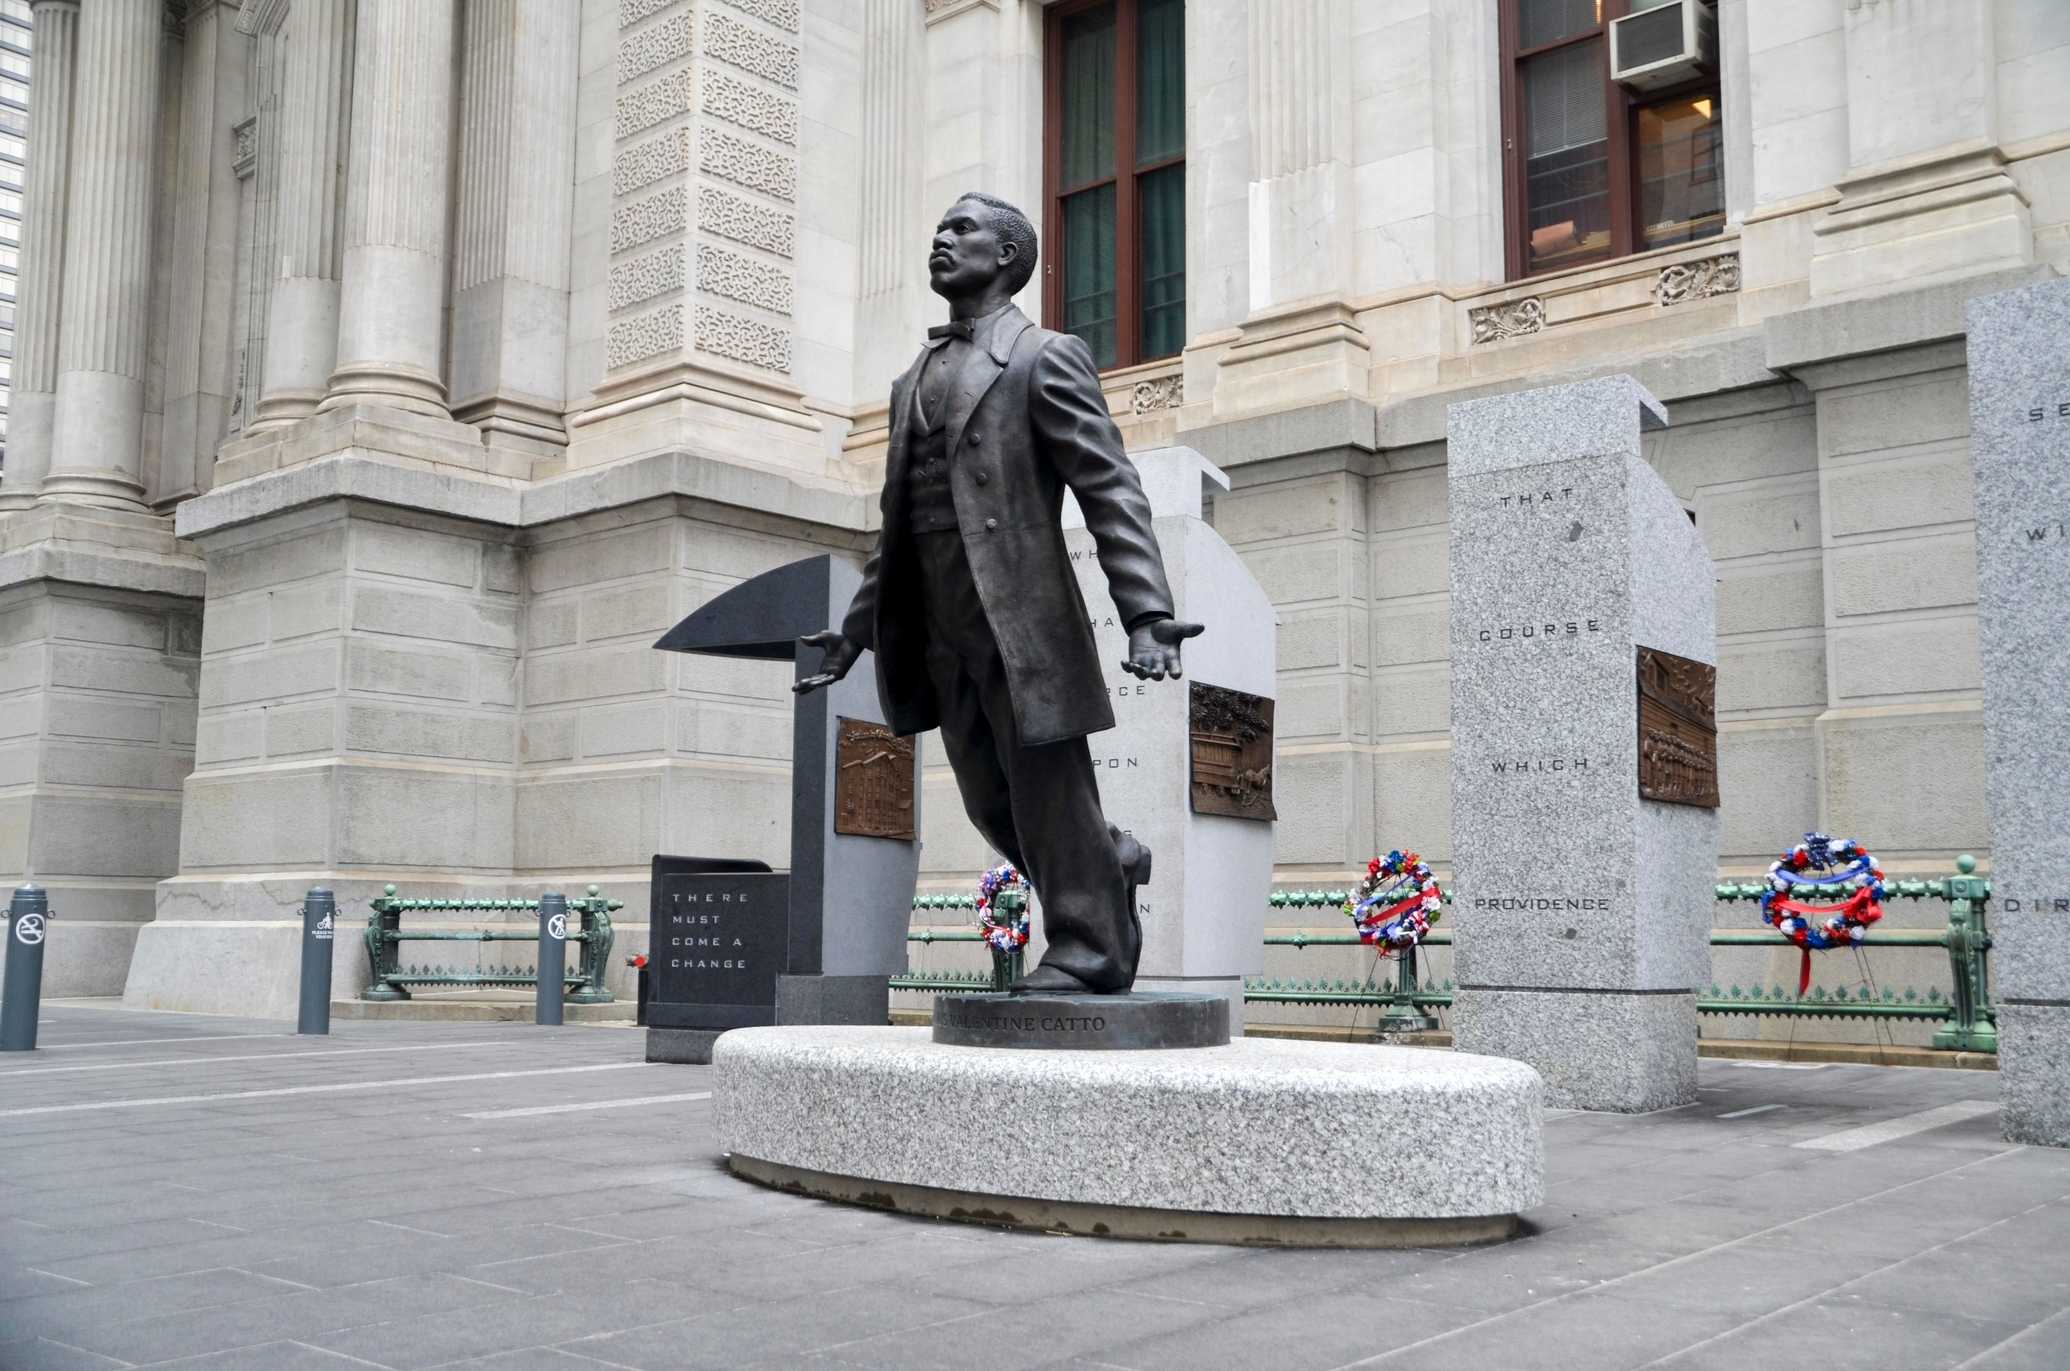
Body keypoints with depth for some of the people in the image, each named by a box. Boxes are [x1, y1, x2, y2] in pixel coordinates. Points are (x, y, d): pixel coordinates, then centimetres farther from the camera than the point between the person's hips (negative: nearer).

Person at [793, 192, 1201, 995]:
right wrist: (857, 629, 21)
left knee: (1047, 792, -1)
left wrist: (1146, 616, -20)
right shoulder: (913, 381, 20)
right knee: (993, 804, 11)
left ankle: (1084, 946, 13)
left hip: (1022, 620, -7)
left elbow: (1111, 491, -10)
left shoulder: (1045, 356, -2)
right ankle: (1112, 869, 32)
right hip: (944, 635, 7)